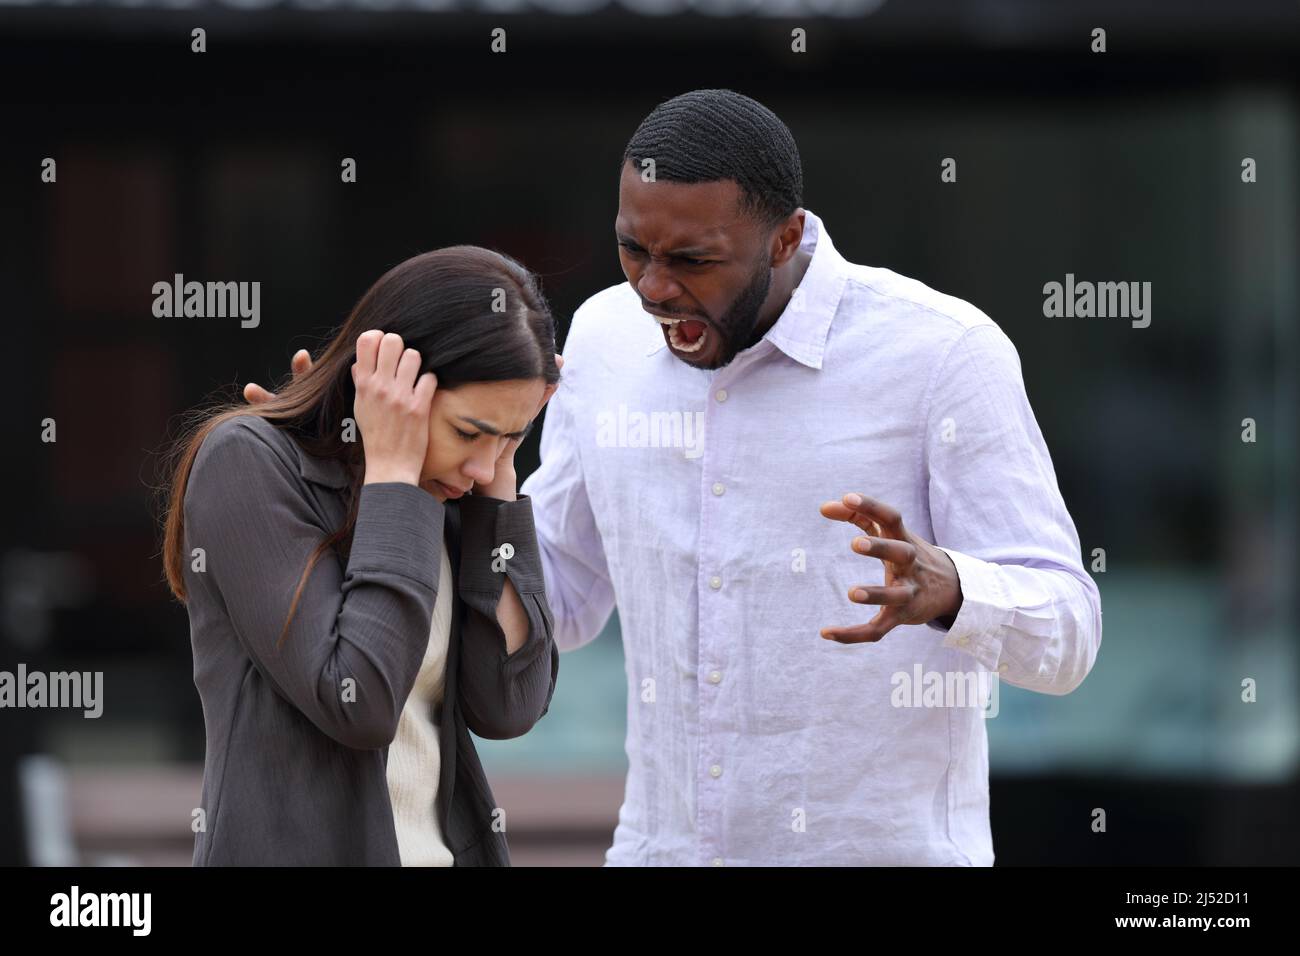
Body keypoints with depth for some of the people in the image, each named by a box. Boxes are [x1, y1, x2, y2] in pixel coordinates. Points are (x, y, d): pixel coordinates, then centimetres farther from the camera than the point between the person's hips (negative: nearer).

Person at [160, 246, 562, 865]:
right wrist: (391, 474, -16)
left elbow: (506, 708, -5)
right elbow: (358, 704, -21)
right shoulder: (249, 461, -12)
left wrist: (498, 477, -5)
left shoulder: (440, 499, 4)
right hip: (297, 847, -6)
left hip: (448, 846, 6)